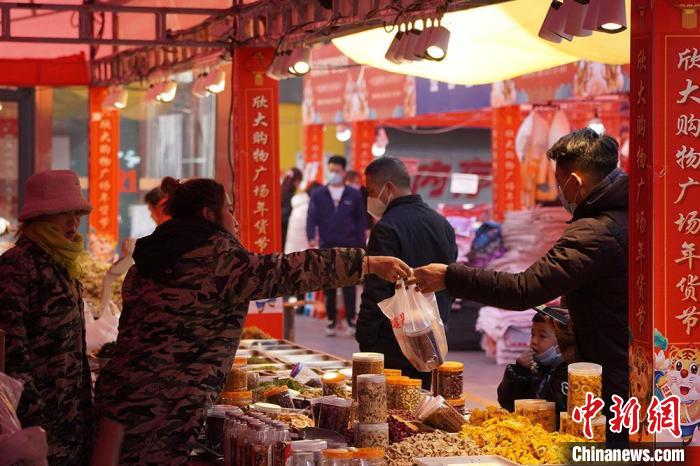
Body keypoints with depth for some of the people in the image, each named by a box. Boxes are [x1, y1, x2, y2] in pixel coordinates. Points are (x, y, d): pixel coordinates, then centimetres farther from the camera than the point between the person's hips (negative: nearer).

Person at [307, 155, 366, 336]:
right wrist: (311, 238, -16)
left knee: (349, 285, 0)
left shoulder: (354, 195, 4)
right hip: (327, 246, 1)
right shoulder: (318, 195, 5)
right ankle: (331, 320, 13)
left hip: (349, 246, -1)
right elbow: (312, 218, 0)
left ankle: (351, 320, 8)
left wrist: (361, 244, 1)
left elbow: (360, 220, 7)